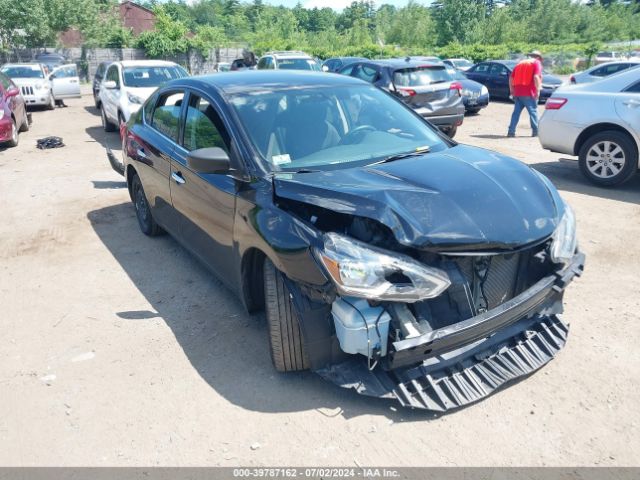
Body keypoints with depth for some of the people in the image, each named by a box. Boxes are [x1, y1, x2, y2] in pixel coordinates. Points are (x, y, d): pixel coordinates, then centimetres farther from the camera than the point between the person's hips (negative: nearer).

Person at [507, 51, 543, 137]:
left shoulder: (520, 63, 21)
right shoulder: (536, 63, 2)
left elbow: (511, 78, 16)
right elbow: (536, 77, -14)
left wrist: (511, 90, 20)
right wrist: (538, 90, -11)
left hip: (517, 92, 5)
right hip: (529, 93, -5)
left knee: (516, 112, 6)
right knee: (533, 111, 4)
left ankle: (511, 131, 0)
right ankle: (535, 131, 6)